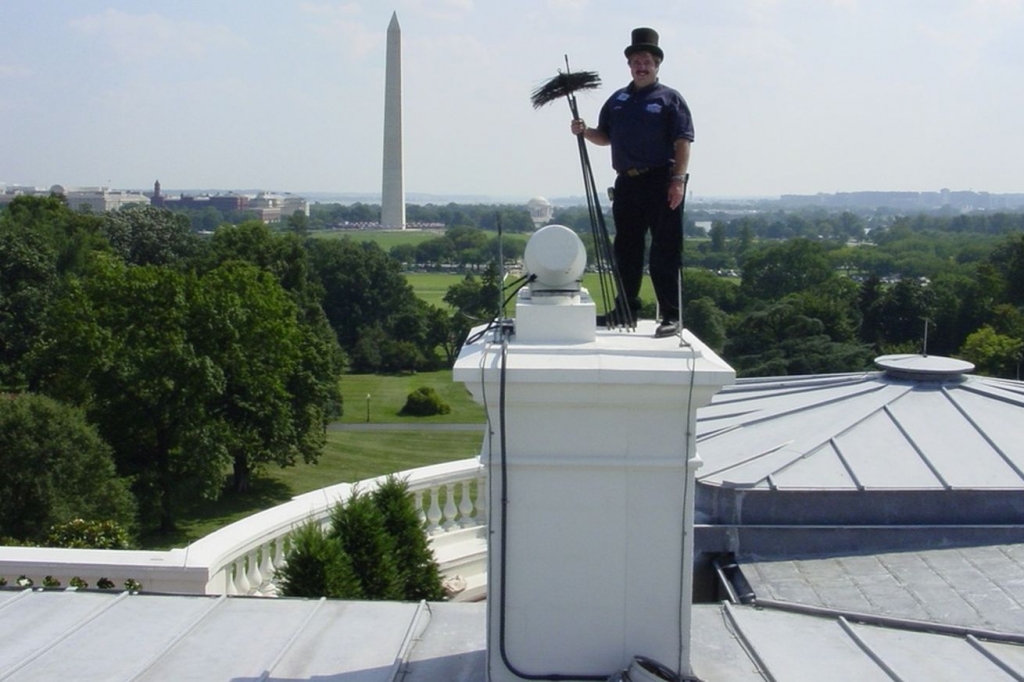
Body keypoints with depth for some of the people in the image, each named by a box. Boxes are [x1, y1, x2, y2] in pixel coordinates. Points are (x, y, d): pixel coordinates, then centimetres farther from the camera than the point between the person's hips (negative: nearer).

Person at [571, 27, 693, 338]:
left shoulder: (670, 99, 1)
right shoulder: (617, 100, 16)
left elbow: (683, 143, -6)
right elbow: (605, 137, 22)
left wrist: (677, 180, -15)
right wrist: (584, 131, 1)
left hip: (661, 184, -5)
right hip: (627, 184, 6)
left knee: (664, 252, -5)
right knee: (626, 250, 11)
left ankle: (670, 316, -2)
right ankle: (625, 310, 21)